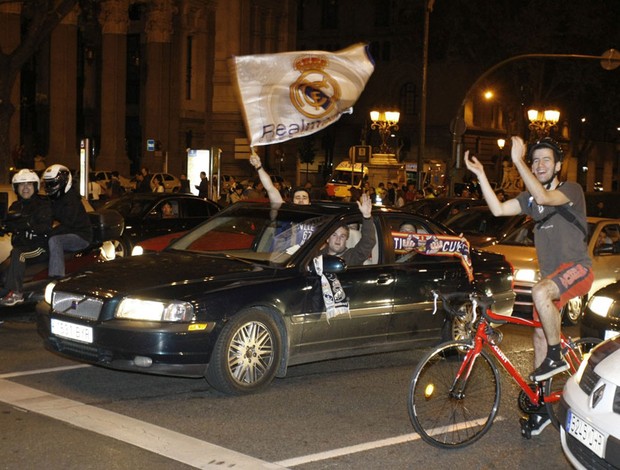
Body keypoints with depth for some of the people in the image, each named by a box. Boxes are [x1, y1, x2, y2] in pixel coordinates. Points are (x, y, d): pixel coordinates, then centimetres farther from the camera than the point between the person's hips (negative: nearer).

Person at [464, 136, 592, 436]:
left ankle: (556, 356, -19)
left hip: (577, 268, -7)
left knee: (540, 291, -38)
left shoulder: (571, 190, -11)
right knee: (540, 336, 7)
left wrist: (517, 161, -32)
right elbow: (498, 209, -4)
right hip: (551, 275, 8)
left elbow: (543, 197, -31)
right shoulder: (530, 198, 9)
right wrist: (480, 175, -12)